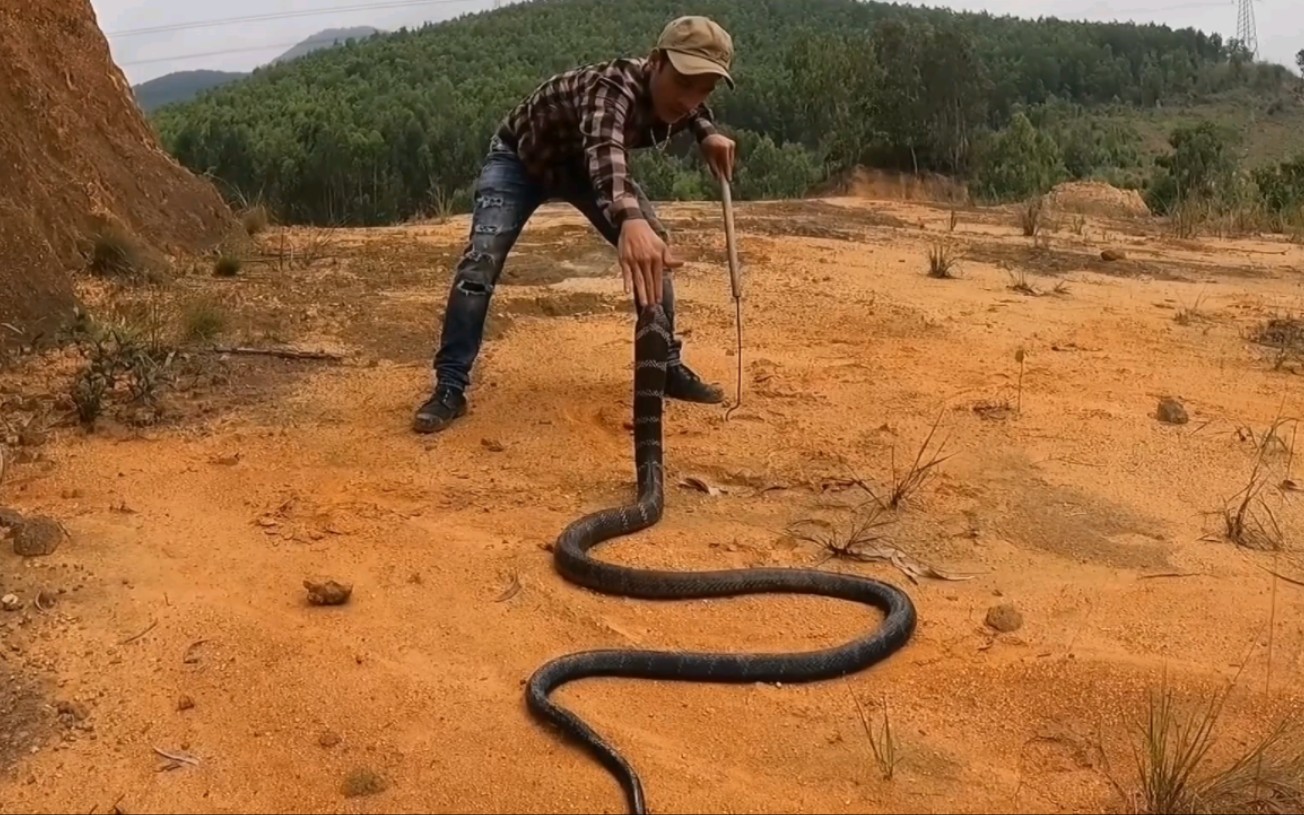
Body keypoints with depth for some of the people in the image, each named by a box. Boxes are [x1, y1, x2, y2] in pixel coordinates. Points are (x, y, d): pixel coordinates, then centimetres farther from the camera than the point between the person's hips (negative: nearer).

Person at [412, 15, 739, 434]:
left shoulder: (670, 92, -21)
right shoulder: (613, 86, -43)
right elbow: (605, 149, -65)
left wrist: (707, 132, -15)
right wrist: (630, 218, -85)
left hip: (583, 162, 6)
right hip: (522, 157, -6)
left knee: (656, 250, -5)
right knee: (481, 258, -23)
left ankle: (666, 366, 10)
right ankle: (449, 388, -16)